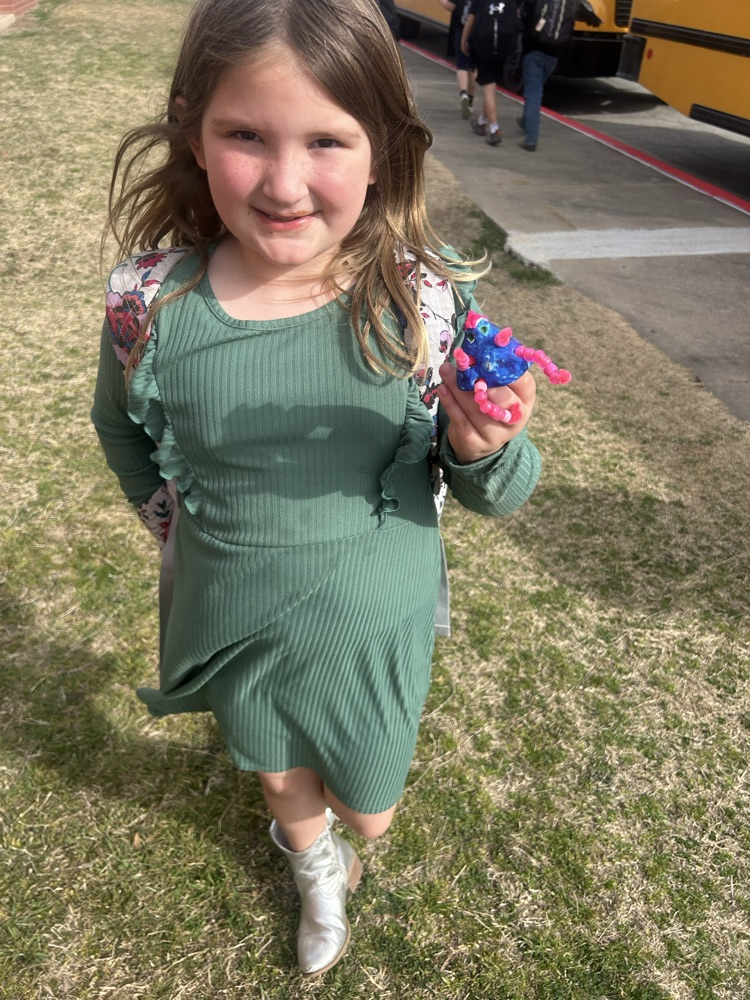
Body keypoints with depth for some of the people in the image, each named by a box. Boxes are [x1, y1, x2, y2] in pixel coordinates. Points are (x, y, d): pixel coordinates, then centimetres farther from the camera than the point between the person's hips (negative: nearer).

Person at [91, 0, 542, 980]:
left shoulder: (431, 302, -21)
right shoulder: (152, 302, -18)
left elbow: (496, 492, -12)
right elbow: (122, 424, 5)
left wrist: (482, 451, -33)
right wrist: (169, 513, 0)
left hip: (374, 623, -1)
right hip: (232, 625, 2)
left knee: (369, 814, 23)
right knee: (280, 780, 29)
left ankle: (336, 840, 66)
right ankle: (315, 870, 69)